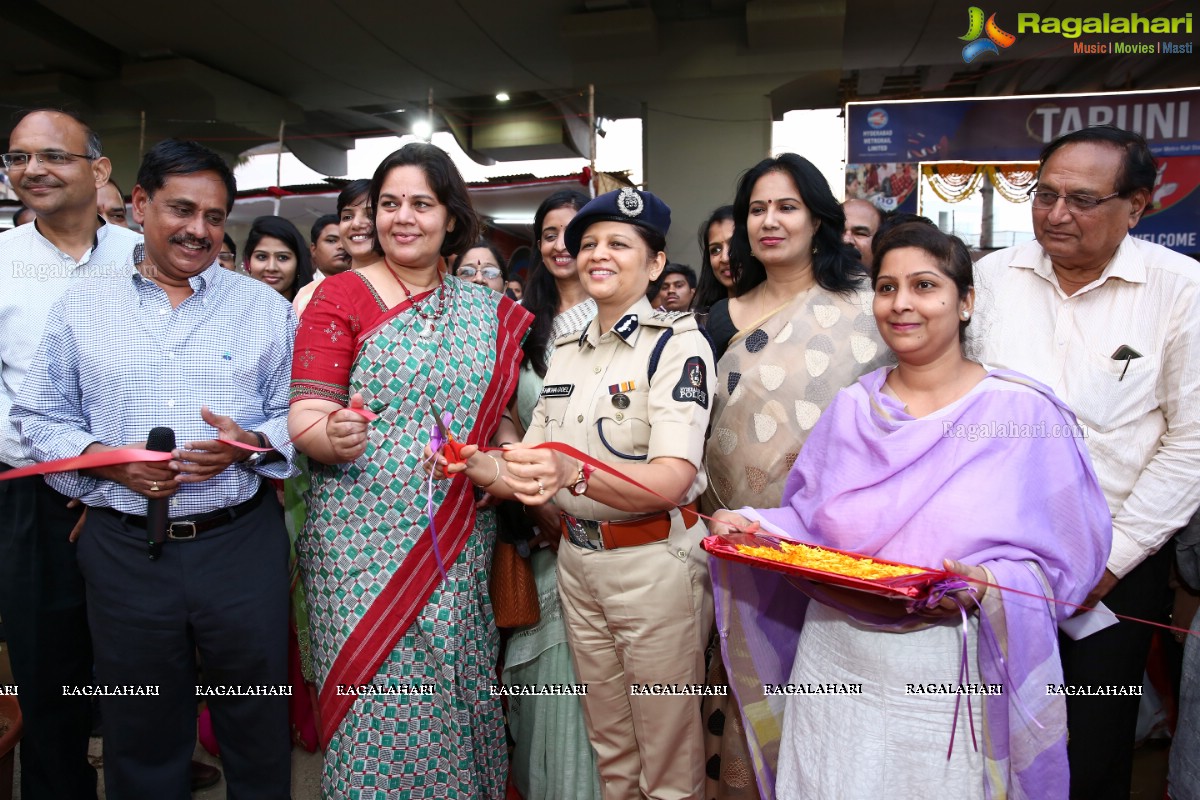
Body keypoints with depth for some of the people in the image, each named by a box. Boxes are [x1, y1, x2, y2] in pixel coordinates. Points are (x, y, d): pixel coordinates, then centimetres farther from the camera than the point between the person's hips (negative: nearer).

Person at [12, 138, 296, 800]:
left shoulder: (265, 307, 4)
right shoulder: (80, 308, 7)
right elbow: (39, 416, 7)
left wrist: (249, 444, -16)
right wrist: (106, 460, -10)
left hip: (242, 544, -1)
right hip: (124, 549, 1)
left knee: (257, 731, 12)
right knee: (141, 738, 17)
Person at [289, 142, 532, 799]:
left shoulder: (486, 309, 9)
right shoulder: (340, 296, -1)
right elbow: (304, 416, -7)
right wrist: (333, 437, -28)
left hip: (459, 541, 3)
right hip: (364, 536, -3)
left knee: (455, 686, 11)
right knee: (379, 690, 1)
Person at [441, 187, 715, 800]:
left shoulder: (678, 344, -11)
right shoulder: (565, 354, 9)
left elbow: (671, 479, -23)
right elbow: (529, 464, 9)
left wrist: (574, 472, -40)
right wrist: (479, 467, -12)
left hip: (654, 561, -5)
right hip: (577, 559, 6)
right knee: (610, 748, 21)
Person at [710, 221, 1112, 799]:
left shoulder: (1024, 412, -7)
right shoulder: (851, 407, 5)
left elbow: (1064, 561, -6)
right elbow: (807, 523, 10)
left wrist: (985, 585, -23)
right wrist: (754, 528, -8)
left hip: (951, 680, -3)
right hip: (833, 664, 4)